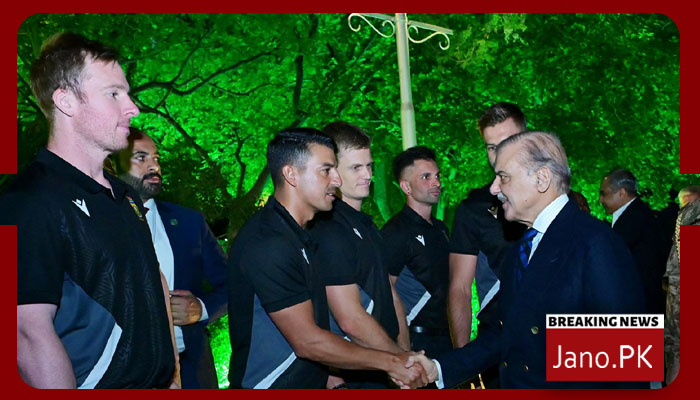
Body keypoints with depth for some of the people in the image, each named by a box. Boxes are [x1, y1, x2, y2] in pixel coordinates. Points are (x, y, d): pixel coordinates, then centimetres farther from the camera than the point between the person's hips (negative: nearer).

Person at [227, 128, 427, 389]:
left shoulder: (299, 235, 9)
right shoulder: (267, 244, -23)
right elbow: (307, 342, -22)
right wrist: (391, 362, -16)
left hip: (309, 383, 9)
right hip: (270, 386, -9)